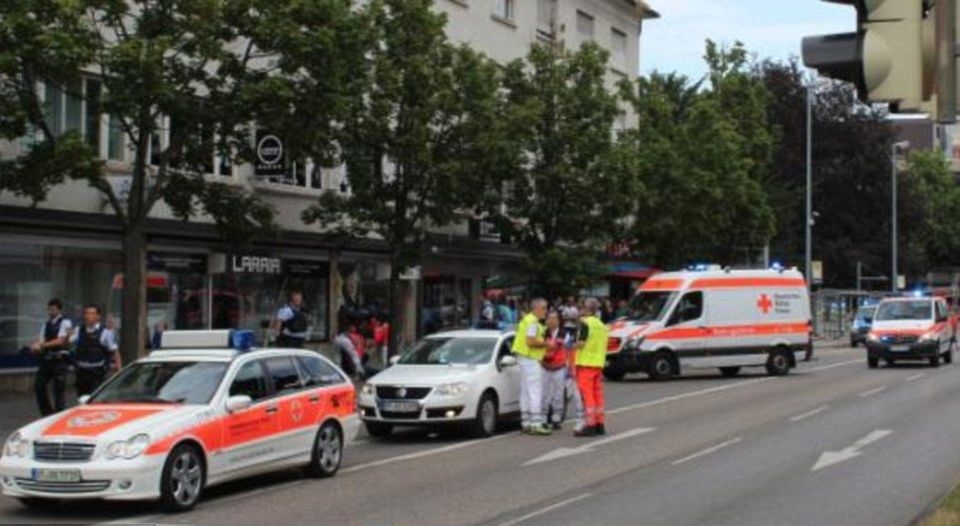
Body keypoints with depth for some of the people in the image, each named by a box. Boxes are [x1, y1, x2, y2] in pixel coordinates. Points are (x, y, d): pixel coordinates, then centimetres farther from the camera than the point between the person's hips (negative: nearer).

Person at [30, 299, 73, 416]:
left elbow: (60, 341, -14)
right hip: (46, 359, 7)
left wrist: (42, 345, -19)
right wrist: (36, 346, -13)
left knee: (59, 390, -3)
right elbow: (41, 340, 11)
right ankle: (47, 413, 17)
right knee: (39, 385, 4)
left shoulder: (65, 323, -4)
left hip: (59, 360, -7)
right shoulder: (46, 324, 15)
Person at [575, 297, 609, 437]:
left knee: (587, 394, -6)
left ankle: (591, 425, -8)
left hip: (586, 363, -8)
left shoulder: (586, 323, -11)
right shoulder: (602, 326, 15)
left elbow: (581, 343, -18)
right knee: (598, 394, 13)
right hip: (598, 363, 8)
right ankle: (600, 424, 16)